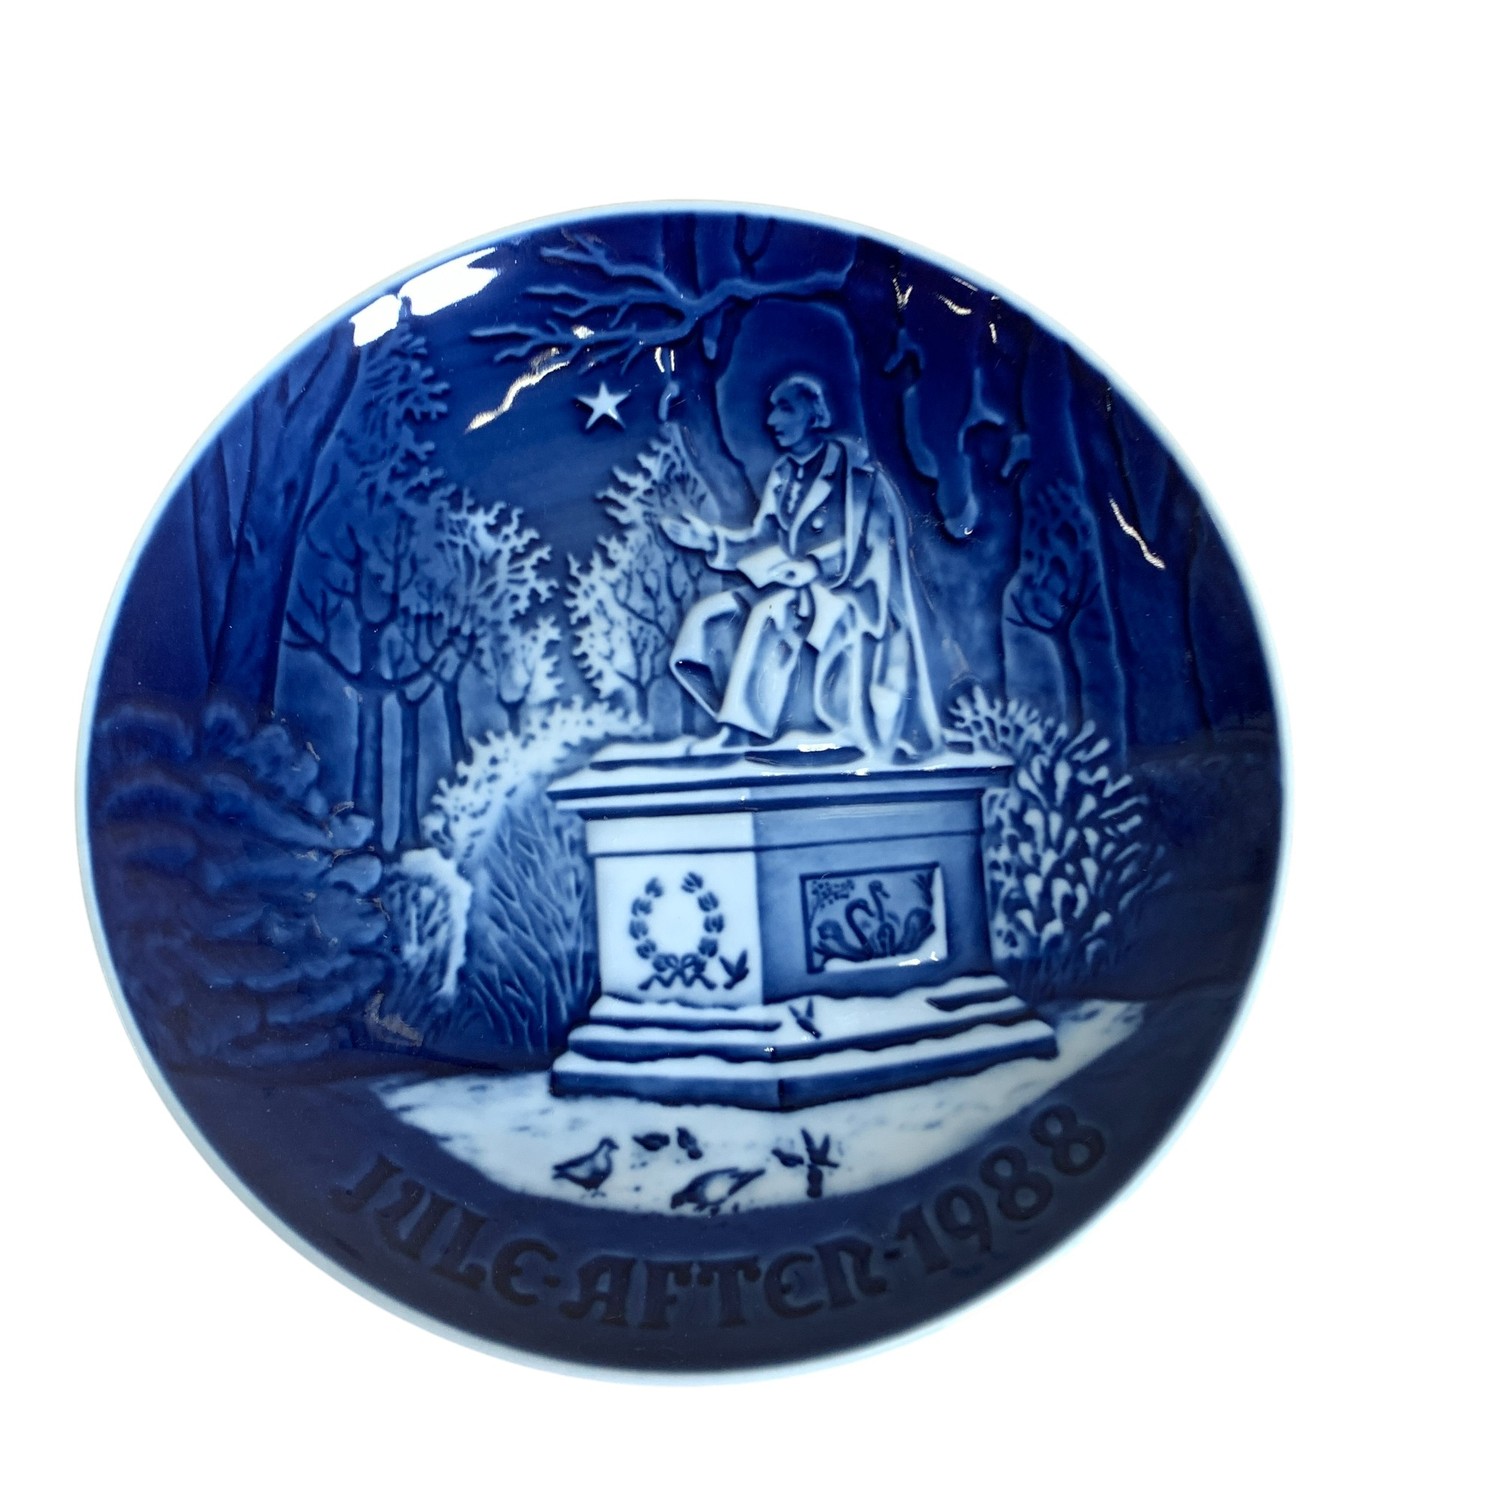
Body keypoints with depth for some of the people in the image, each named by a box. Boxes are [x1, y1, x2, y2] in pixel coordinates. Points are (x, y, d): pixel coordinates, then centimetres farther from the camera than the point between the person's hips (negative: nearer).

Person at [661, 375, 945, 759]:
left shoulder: (849, 467, -7)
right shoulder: (782, 475, 13)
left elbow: (865, 543, -14)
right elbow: (765, 543, 10)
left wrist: (815, 566, -27)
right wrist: (710, 539, -1)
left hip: (846, 589, -7)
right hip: (791, 585, 7)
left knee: (772, 616, -34)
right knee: (706, 620, -11)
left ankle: (740, 732, -27)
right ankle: (742, 726, -14)